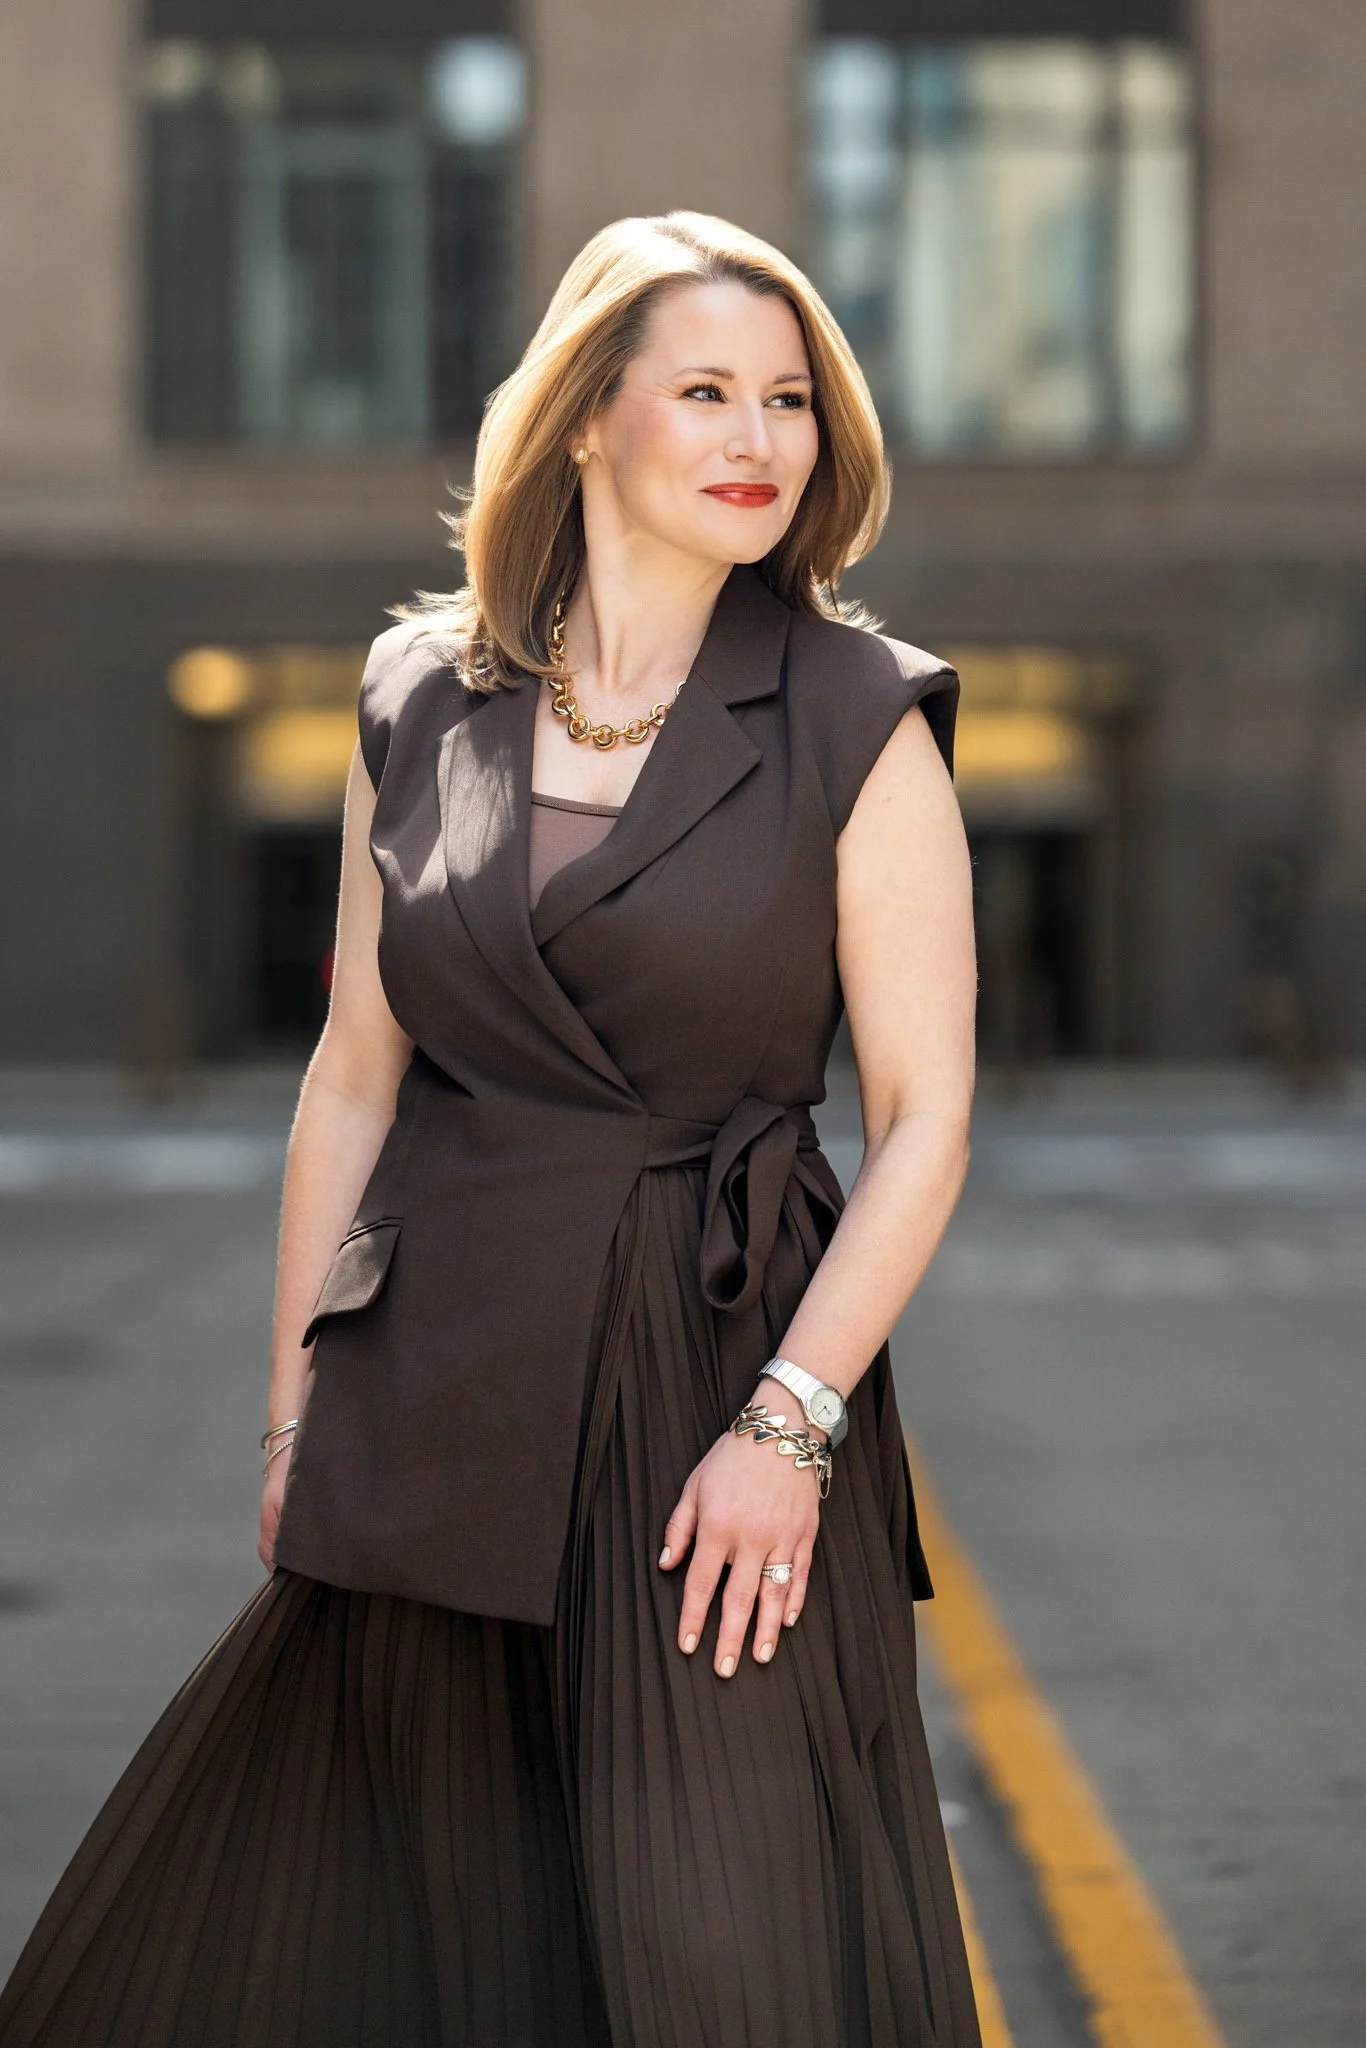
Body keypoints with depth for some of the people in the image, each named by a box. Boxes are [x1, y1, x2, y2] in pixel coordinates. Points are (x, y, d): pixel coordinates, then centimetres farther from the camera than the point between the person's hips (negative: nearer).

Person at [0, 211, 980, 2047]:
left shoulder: (856, 721, -3)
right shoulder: (423, 699, 6)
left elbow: (924, 1110, -6)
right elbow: (353, 1079, 10)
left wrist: (787, 1424, -14)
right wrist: (294, 1411, 8)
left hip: (718, 1360, -3)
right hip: (437, 1376, 3)